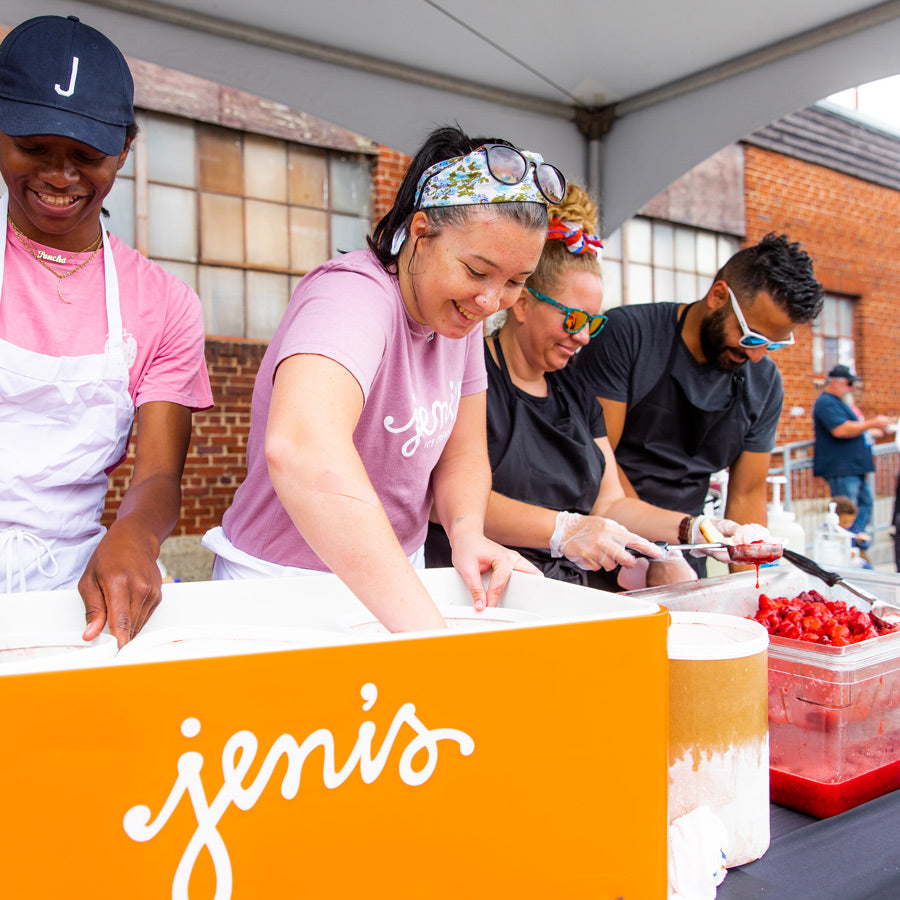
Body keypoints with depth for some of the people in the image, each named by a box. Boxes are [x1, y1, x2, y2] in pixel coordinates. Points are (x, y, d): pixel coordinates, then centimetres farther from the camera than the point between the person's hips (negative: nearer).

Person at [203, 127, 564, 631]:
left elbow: (462, 455, 5)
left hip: (390, 579, 6)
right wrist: (425, 628, -46)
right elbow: (300, 448, -42)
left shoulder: (460, 313, 0)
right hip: (282, 588, -6)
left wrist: (467, 532, -16)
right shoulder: (353, 294, -25)